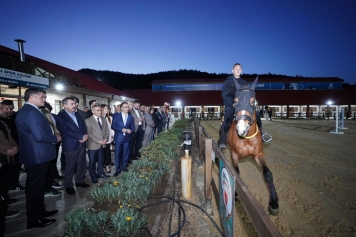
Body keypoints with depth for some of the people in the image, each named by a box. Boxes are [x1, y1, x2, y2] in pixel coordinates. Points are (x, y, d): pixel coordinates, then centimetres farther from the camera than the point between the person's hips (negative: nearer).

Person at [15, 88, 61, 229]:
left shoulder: (28, 111, 11)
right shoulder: (31, 112, -23)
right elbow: (40, 136, -29)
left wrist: (53, 135, 7)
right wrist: (56, 138, -13)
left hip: (35, 155, 11)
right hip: (37, 156, -11)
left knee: (37, 186, 21)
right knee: (35, 187, 3)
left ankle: (40, 211, 37)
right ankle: (34, 220, 18)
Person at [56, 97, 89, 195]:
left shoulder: (77, 115, 14)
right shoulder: (60, 116, -10)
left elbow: (83, 125, 11)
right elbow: (66, 131, -20)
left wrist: (85, 135, -10)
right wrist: (81, 136, -20)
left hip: (81, 144, 7)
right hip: (71, 145, -7)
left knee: (82, 164, 14)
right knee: (70, 167, 5)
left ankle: (79, 181, 31)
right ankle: (69, 186, 20)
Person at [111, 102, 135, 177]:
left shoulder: (131, 117, 8)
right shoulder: (116, 115, 1)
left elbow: (133, 127, 8)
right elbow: (113, 126, -5)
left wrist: (130, 130, -14)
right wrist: (121, 130, -17)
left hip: (127, 138, 2)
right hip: (118, 137, -2)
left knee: (126, 153, 11)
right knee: (117, 153, 2)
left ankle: (124, 167, 26)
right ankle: (118, 169, 13)